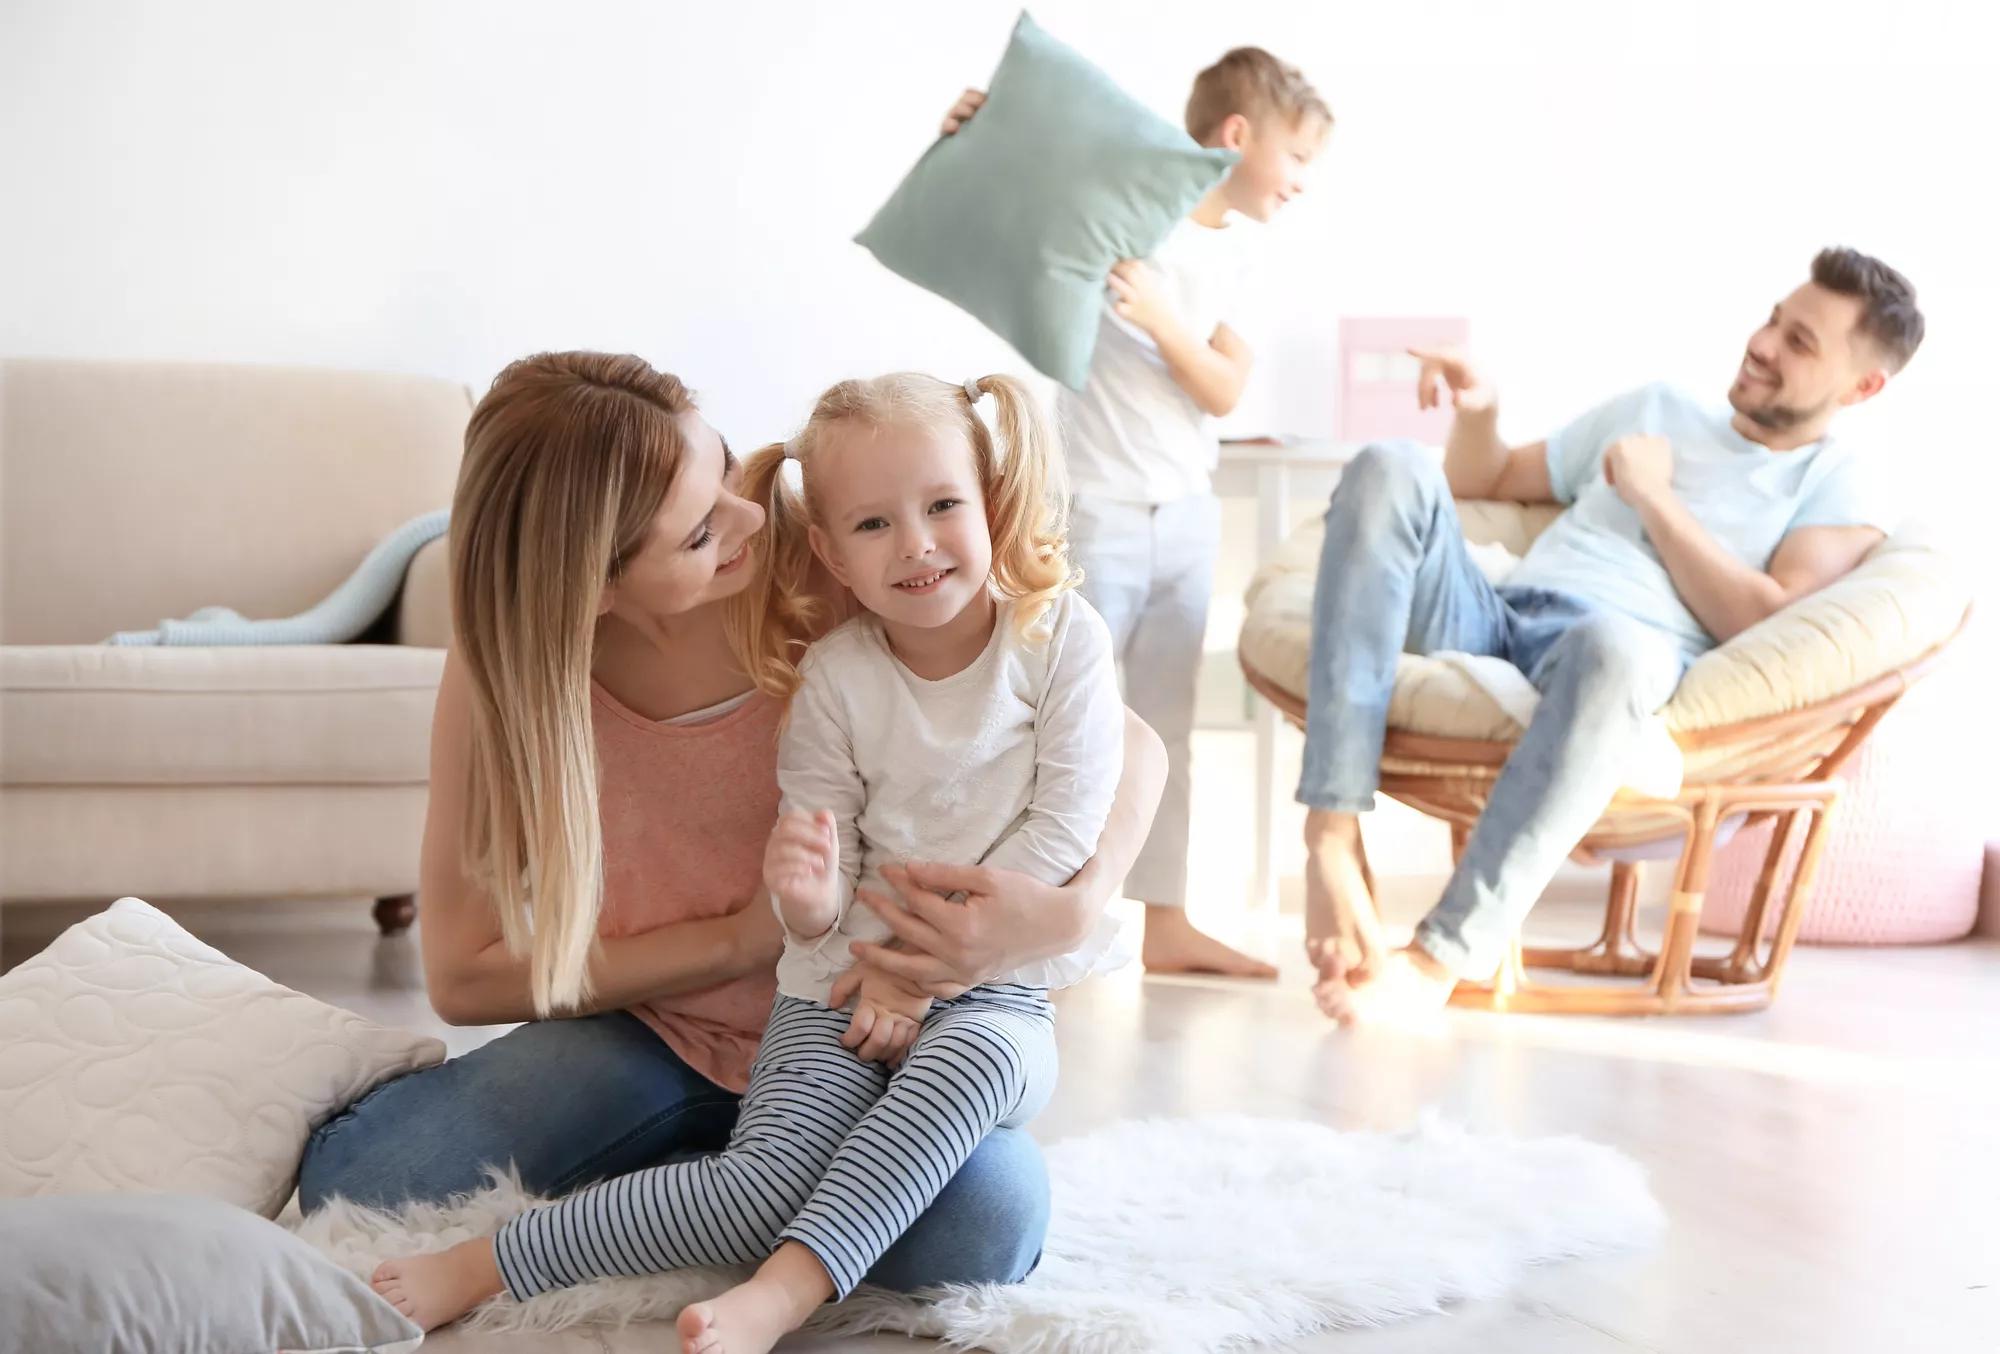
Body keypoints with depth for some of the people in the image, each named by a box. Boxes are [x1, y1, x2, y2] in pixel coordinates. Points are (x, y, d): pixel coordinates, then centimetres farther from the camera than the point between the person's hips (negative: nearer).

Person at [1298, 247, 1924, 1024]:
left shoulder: (1842, 494, 14)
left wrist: (1658, 500, 1)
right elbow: (1488, 482, 39)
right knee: (1391, 472, -23)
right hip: (1490, 617, 5)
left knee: (1615, 645, -43)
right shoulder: (1656, 410, 31)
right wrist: (1478, 412, 17)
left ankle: (1440, 961, -41)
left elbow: (1766, 624, -5)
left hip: (1629, 648, -5)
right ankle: (1332, 842, -35)